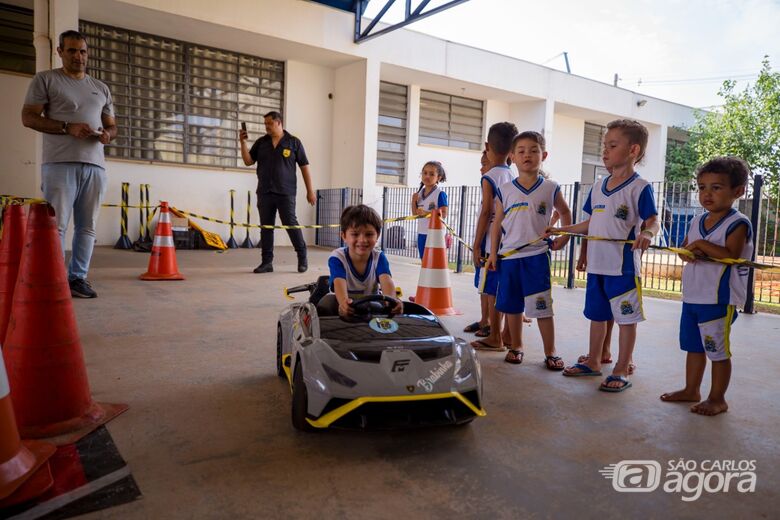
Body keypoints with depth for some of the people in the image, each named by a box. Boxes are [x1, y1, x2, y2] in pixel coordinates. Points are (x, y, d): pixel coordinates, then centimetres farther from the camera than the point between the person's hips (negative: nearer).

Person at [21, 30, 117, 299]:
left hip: (95, 165, 4)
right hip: (60, 163, -4)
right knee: (56, 224, -8)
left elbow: (112, 125, 23)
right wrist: (67, 127, -14)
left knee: (87, 227, 3)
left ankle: (78, 277, 9)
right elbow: (28, 117, 0)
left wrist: (107, 134, -2)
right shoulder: (45, 79, 8)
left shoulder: (101, 88, 21)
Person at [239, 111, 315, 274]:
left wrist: (310, 190, -1)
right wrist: (243, 142, -4)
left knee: (291, 224, -5)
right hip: (264, 193, 4)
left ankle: (302, 257, 12)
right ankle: (267, 262, 10)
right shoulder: (261, 142, 11)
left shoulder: (294, 142, 2)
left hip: (286, 193, -4)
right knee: (266, 227, 4)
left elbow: (304, 167, 2)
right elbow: (248, 161, 9)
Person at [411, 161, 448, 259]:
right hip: (421, 233, 7)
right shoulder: (419, 193, 9)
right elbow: (415, 214, 12)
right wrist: (414, 201, -3)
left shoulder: (440, 194, -12)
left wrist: (426, 213, -26)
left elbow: (444, 214, -17)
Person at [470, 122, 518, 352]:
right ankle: (504, 335, 22)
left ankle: (495, 339, 5)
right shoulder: (514, 177, 9)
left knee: (491, 290, -1)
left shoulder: (489, 178, -11)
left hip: (492, 243, -7)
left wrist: (476, 245, -11)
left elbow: (486, 213, -15)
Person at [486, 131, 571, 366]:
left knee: (543, 307, 0)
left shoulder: (550, 188, 1)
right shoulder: (505, 190, 3)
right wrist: (493, 254, 3)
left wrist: (564, 236, 4)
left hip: (537, 256, -2)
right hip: (509, 256, 2)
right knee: (512, 306, 11)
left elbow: (565, 212, 17)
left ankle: (550, 353, 13)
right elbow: (497, 224, 6)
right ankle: (516, 347, 27)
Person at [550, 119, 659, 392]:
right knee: (597, 314, 18)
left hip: (623, 266, -7)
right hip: (597, 265, 7)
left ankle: (621, 371, 15)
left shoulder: (640, 187, -9)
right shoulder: (598, 186, 11)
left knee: (626, 318, 4)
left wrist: (647, 233, -35)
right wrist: (563, 230, 15)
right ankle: (593, 362, 32)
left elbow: (652, 220, -14)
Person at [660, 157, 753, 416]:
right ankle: (691, 390, 31)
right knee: (694, 346, 17)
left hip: (719, 299, -7)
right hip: (692, 296, 7)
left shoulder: (737, 224, -11)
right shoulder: (697, 221, 10)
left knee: (718, 350, 4)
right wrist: (688, 252, -8)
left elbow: (731, 255, -23)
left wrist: (702, 244, -21)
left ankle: (717, 398, 18)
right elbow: (684, 248, 14)